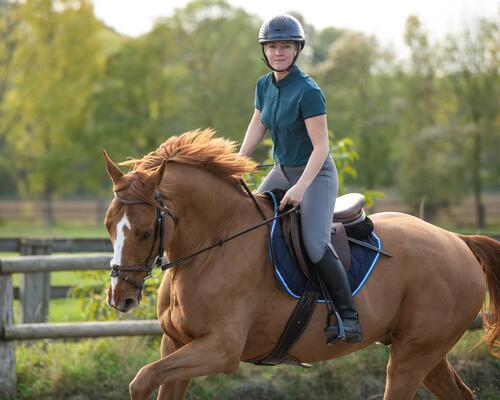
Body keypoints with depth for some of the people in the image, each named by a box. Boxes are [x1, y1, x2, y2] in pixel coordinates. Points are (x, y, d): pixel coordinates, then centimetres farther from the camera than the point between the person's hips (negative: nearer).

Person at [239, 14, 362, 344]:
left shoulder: (308, 91, -21)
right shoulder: (264, 86, 2)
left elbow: (321, 147, -23)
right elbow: (256, 129, 14)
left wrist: (301, 187, -30)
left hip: (316, 174, -8)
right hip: (282, 171, 8)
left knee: (316, 245, -23)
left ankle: (349, 317, -15)